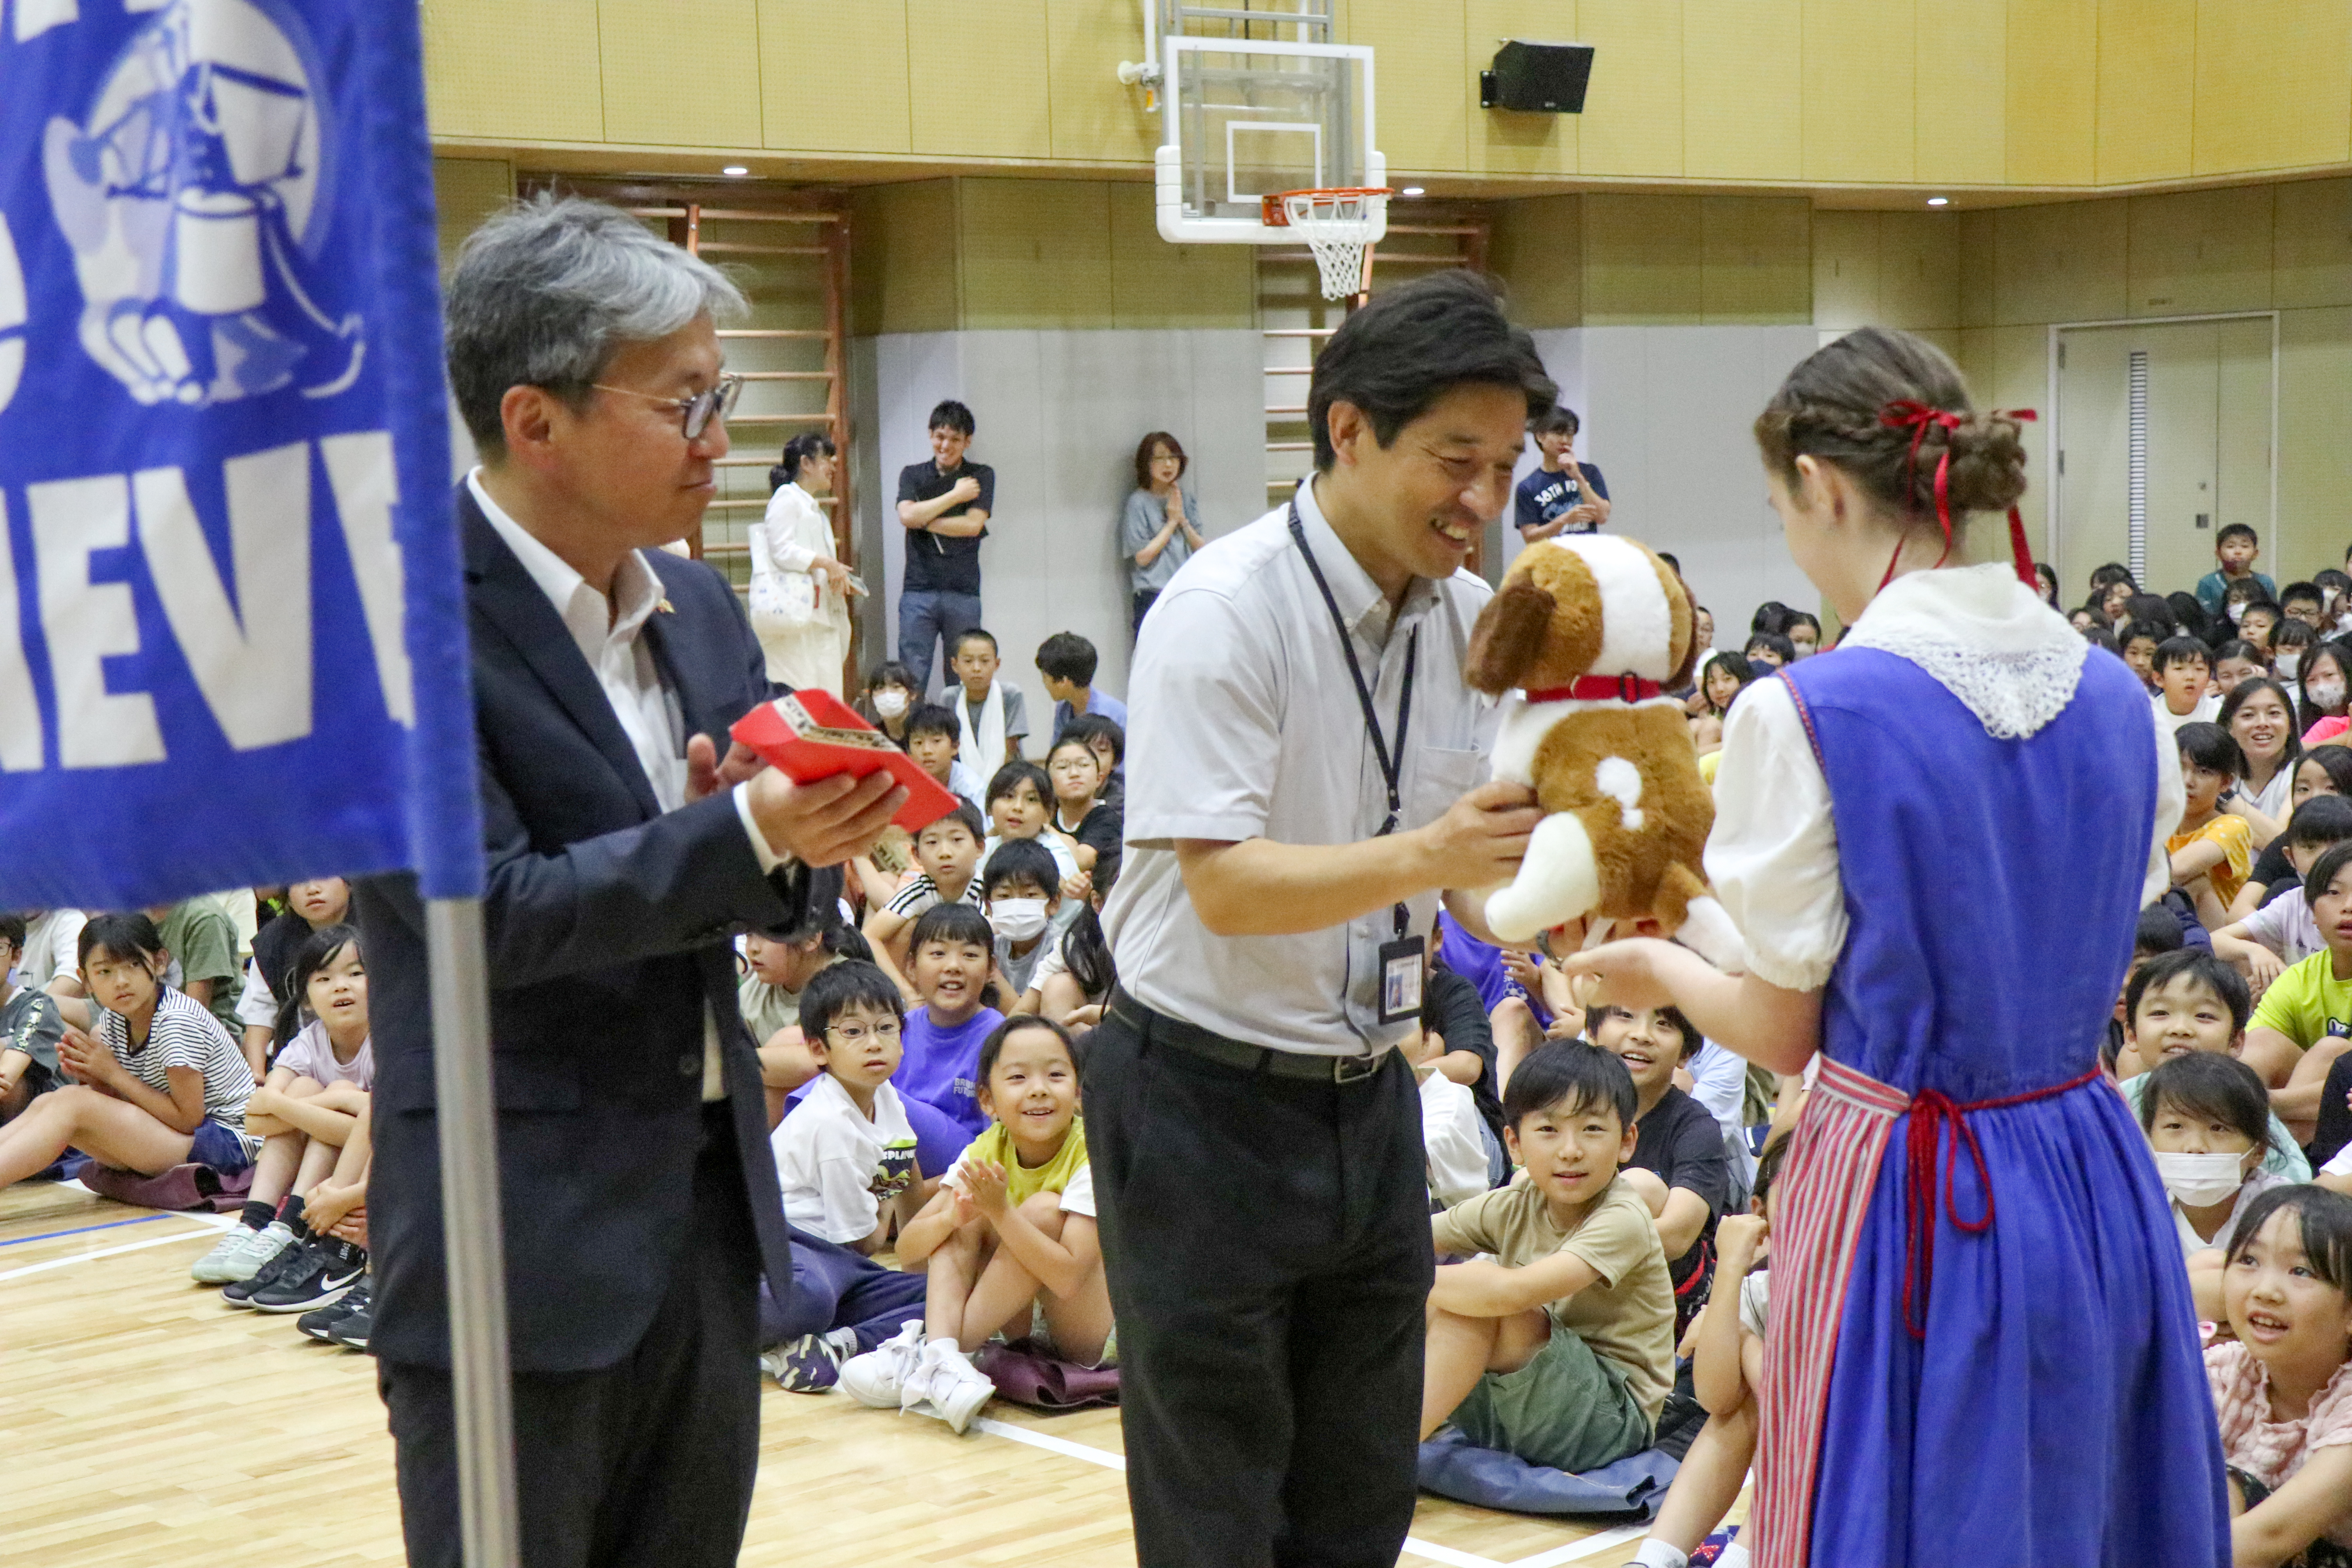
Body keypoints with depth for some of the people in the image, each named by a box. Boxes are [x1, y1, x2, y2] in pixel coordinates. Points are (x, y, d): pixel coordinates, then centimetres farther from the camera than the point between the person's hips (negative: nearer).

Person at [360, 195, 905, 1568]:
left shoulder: (699, 605, 8)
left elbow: (772, 881, 11)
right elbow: (488, 910, -21)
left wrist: (810, 842, -11)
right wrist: (744, 836, -27)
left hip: (715, 1198, 7)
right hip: (523, 1242, -7)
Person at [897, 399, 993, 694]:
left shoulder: (981, 476, 7)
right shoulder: (913, 475, 11)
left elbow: (973, 524, -6)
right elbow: (907, 516, -7)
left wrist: (924, 521, -3)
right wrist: (955, 495, -4)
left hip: (964, 594, 0)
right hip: (919, 592, 0)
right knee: (912, 679, -5)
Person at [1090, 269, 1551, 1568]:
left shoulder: (1468, 618, 3)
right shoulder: (1224, 612, -19)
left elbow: (1474, 850, 5)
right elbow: (1225, 886, -25)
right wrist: (1428, 854, -38)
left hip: (1369, 1099, 7)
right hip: (1210, 1104, -7)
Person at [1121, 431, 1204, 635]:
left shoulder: (1188, 500, 13)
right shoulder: (1139, 502, -3)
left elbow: (1203, 550, 9)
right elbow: (1142, 557, -8)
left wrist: (1183, 520, -4)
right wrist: (1172, 522, -3)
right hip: (1152, 597, -5)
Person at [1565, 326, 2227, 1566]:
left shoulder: (1804, 716, -16)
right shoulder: (2118, 704, 1)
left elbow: (1782, 1032, -9)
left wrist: (1658, 970, 12)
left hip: (1905, 1202, -5)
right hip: (2094, 1184, 5)